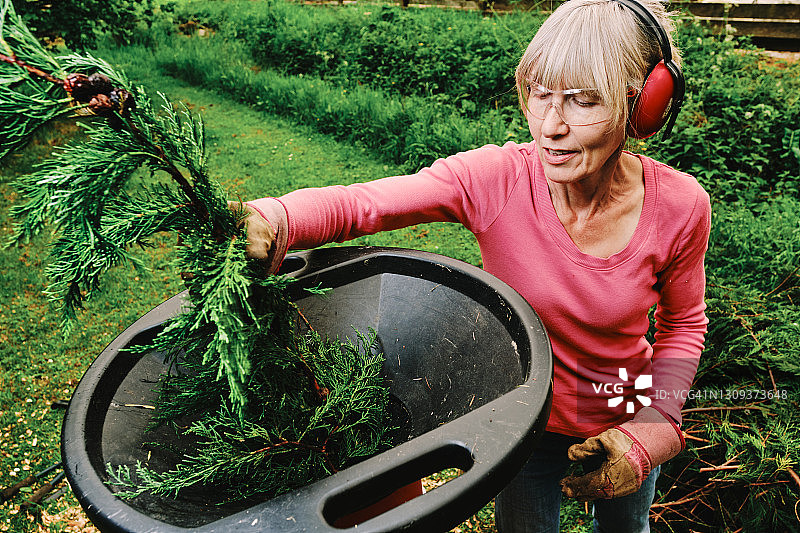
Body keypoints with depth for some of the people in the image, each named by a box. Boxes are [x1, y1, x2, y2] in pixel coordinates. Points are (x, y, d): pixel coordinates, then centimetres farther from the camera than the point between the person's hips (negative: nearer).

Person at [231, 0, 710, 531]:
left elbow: (683, 323, -6)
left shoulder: (680, 207, -23)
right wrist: (266, 219, -53)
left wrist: (653, 428, -17)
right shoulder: (495, 179, -29)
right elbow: (350, 204, -33)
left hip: (625, 421, 2)